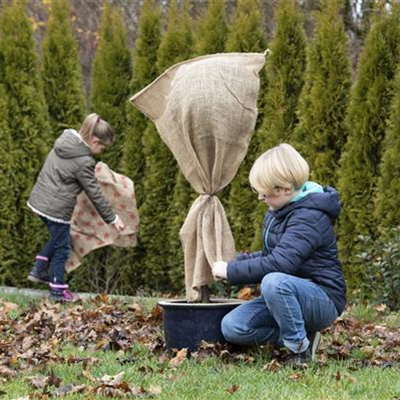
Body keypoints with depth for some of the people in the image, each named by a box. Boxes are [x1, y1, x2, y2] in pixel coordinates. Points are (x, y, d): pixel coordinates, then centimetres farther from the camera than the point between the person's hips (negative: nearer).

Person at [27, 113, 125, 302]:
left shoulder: (63, 141, 3)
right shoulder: (84, 162, -19)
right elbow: (95, 194, -13)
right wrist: (112, 219, -3)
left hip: (39, 200, 8)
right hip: (57, 208, -8)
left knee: (57, 238, 27)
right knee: (62, 247, 6)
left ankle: (39, 269, 27)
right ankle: (57, 289, 13)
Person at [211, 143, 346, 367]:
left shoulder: (309, 217, -21)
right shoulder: (278, 212, 10)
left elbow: (280, 263, -32)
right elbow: (269, 256, 21)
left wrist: (231, 271, -24)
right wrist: (233, 263, 2)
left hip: (323, 300, -9)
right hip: (287, 296, 9)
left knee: (274, 282, -39)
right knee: (232, 327, -10)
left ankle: (300, 348, -19)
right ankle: (298, 336, 0)